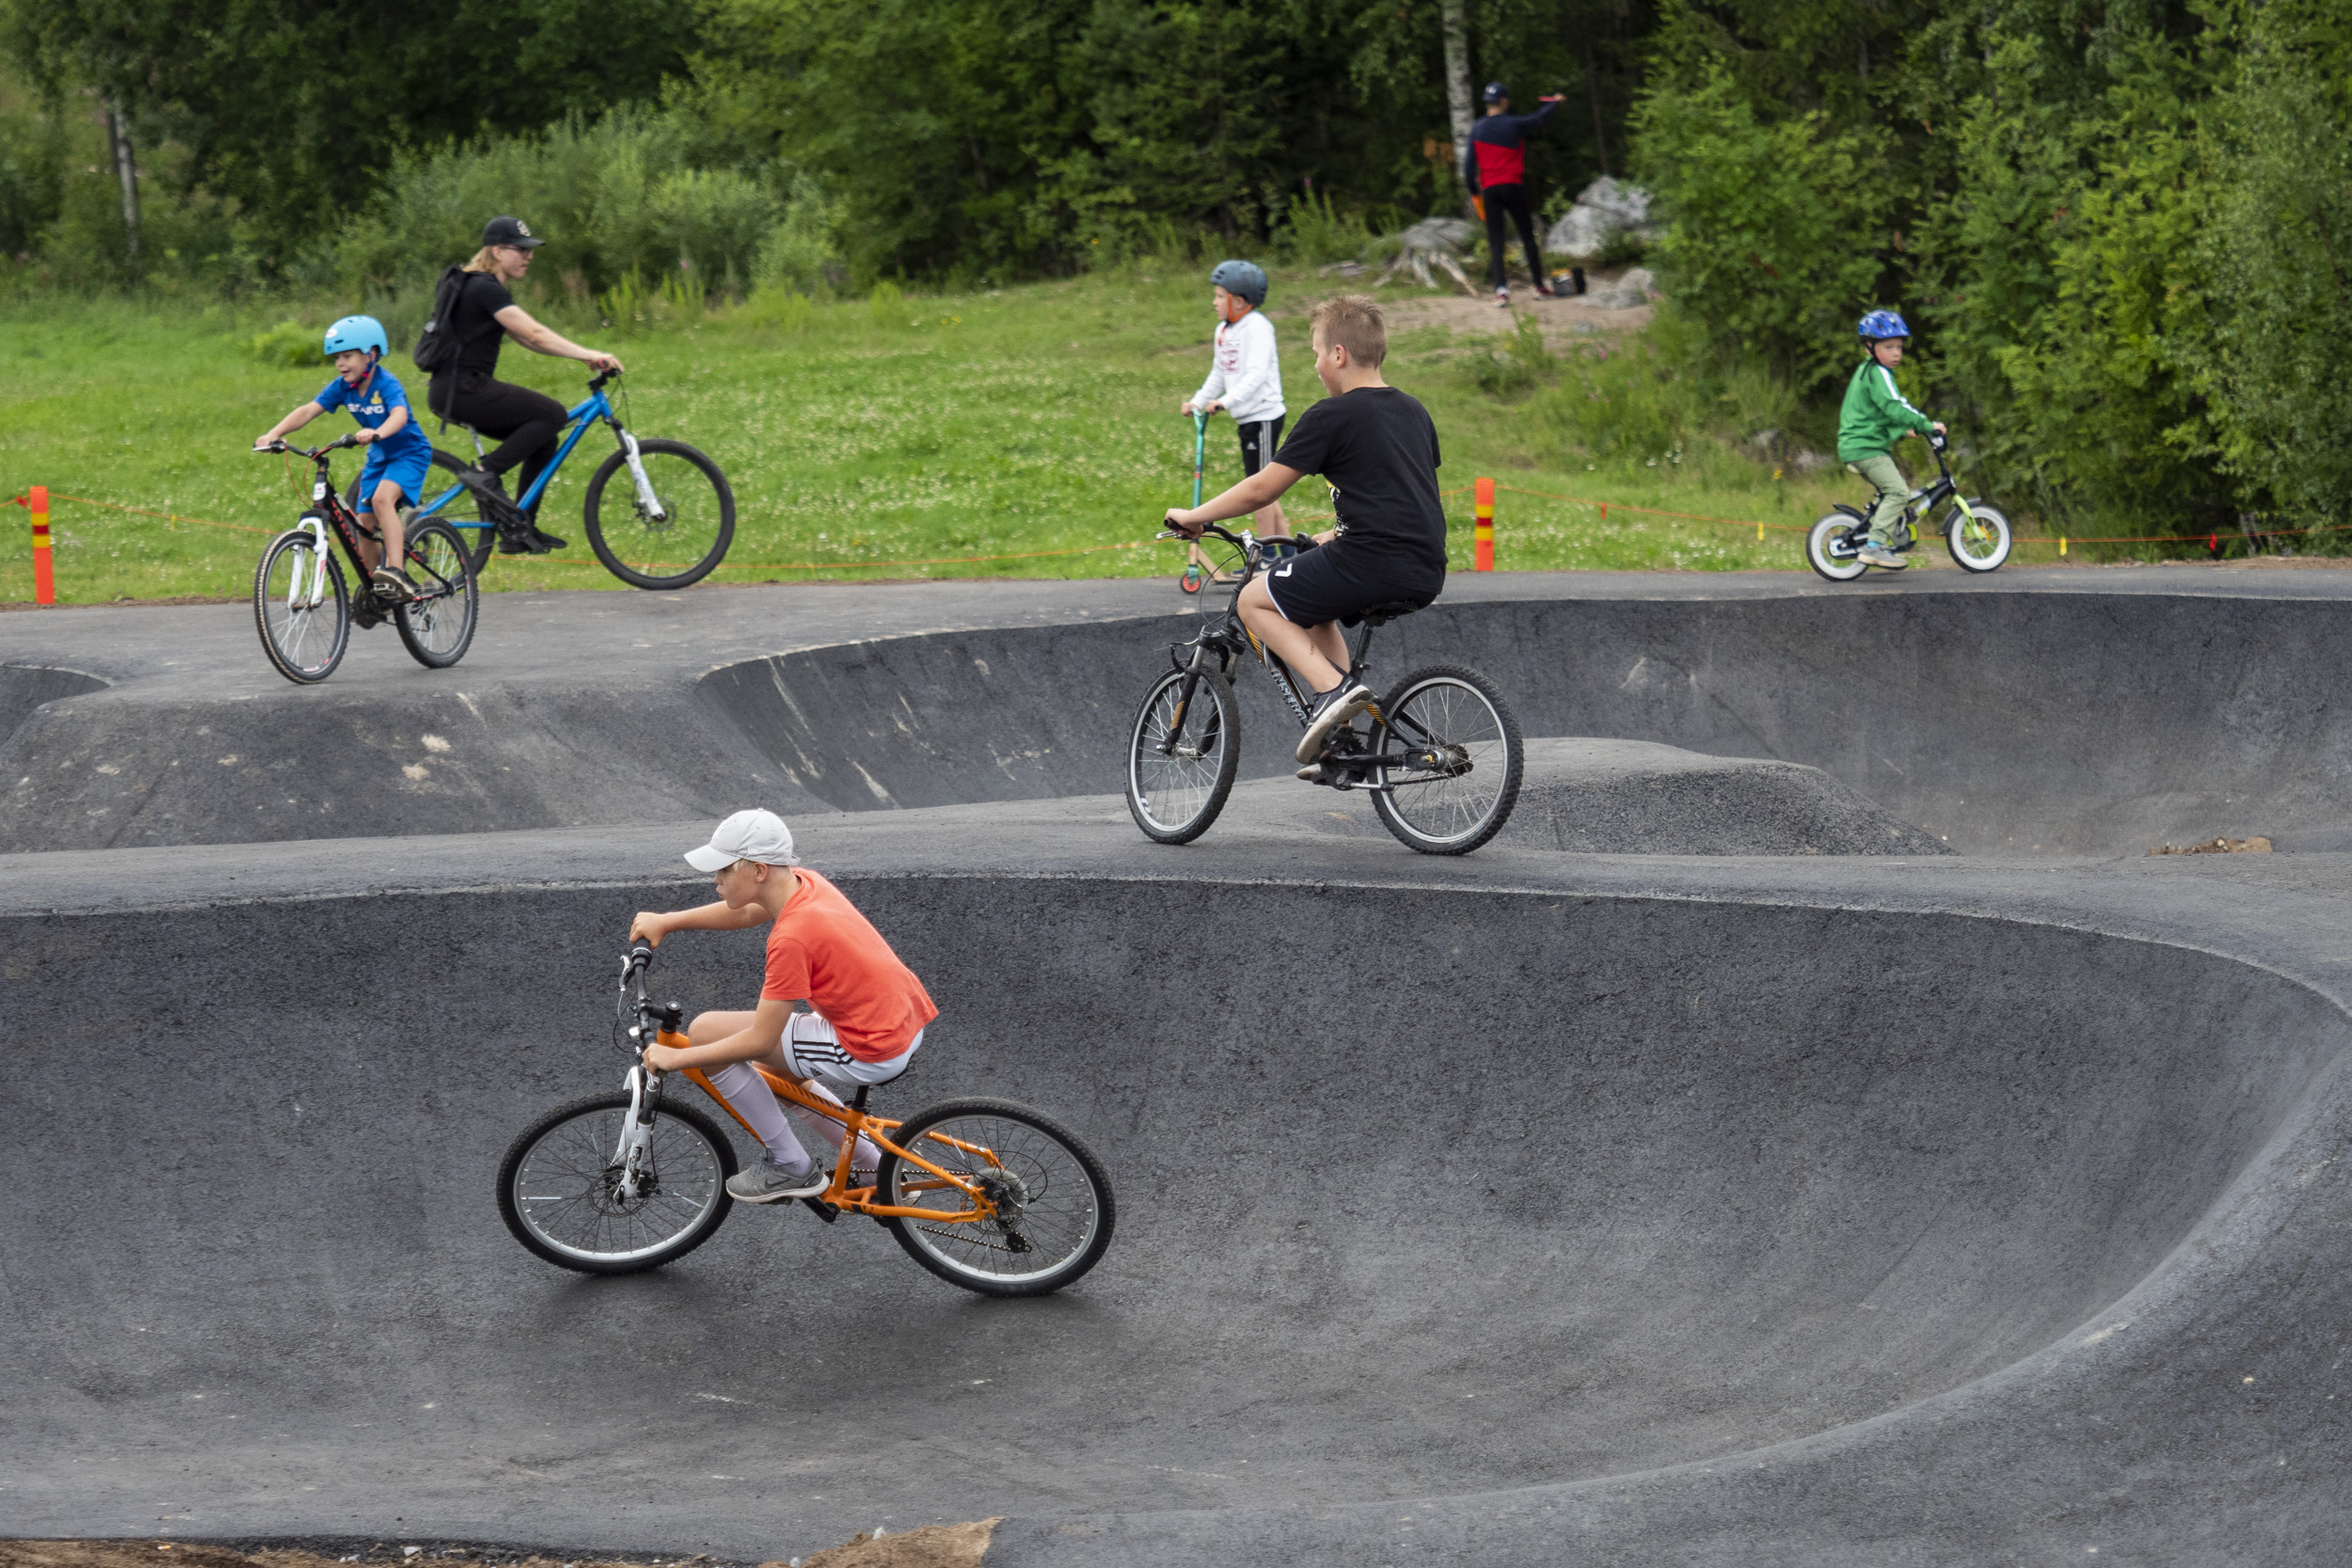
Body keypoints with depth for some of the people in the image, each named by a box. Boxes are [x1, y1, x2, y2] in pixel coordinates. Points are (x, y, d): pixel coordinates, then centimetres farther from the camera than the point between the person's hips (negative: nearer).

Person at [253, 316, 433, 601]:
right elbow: (308, 411, -16)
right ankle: (375, 589, 17)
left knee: (382, 498, -33)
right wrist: (274, 433, -31)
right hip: (378, 458, 7)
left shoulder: (387, 384, -25)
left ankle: (396, 571, -38)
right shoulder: (342, 387, -8)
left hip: (409, 453, -7)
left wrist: (376, 433, -65)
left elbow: (399, 415, -44)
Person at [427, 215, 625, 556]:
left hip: (461, 389, 10)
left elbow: (529, 339, 17)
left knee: (543, 440, 11)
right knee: (552, 414, -16)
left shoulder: (486, 288, 19)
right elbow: (534, 334, -22)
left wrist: (587, 356, 6)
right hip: (460, 389, -10)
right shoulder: (485, 288, -14)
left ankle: (519, 530, 12)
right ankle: (485, 473, -14)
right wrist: (590, 355, -25)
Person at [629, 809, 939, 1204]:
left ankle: (791, 1167, 4)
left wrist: (677, 1058, -11)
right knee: (776, 1067, 32)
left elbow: (760, 1040, -20)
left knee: (706, 1031, -6)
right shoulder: (804, 882, 2)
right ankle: (875, 1167, 31)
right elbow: (747, 912, 25)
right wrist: (667, 921, 20)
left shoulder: (793, 936, -23)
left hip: (872, 1055, -9)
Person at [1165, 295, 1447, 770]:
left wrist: (1193, 517, 11)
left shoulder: (1331, 417, -5)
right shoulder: (1413, 412, 18)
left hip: (1372, 562, -8)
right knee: (1313, 610, 31)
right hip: (1427, 573, 8)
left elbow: (1261, 489, -3)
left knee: (1254, 601, 8)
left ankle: (1333, 687, -10)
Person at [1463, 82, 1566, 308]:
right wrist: (1555, 102, 31)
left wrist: (1474, 191, 13)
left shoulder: (1477, 130, 3)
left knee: (1496, 241, -1)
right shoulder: (1515, 124, -3)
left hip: (1489, 190, 1)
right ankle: (1540, 285, 14)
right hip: (1513, 186, -1)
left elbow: (1469, 165, 2)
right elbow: (1539, 118, 12)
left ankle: (1501, 288, -17)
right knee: (1528, 235, 10)